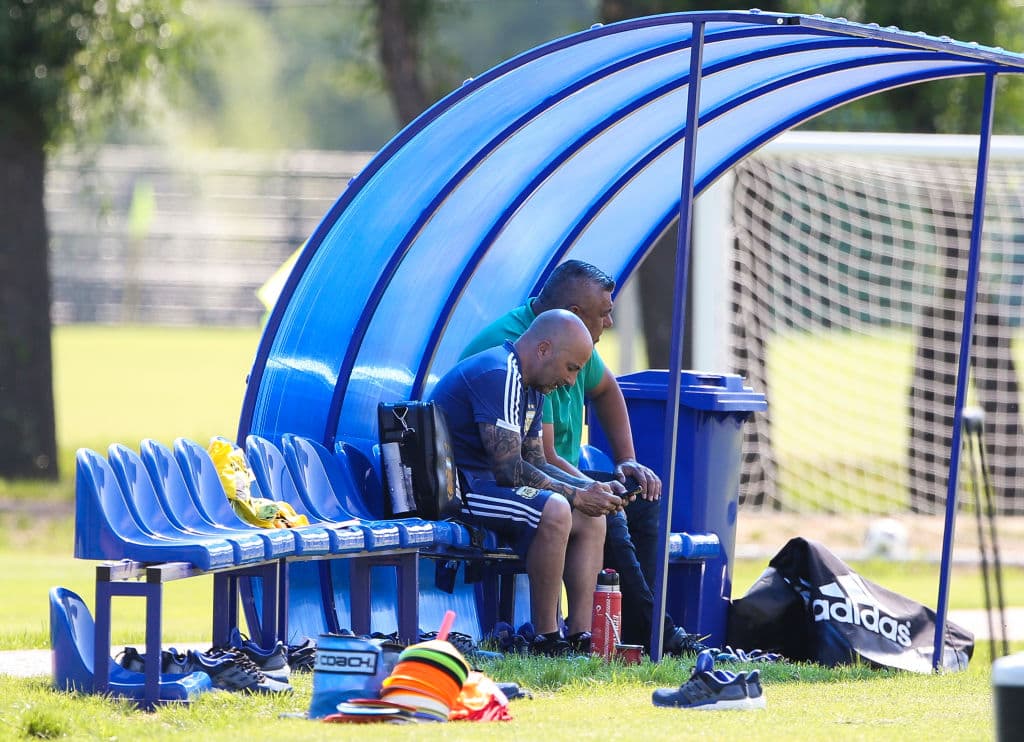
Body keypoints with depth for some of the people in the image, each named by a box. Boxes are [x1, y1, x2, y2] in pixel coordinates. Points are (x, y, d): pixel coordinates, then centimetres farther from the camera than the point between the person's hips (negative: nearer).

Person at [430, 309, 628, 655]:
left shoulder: (530, 386, 16)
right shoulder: (497, 376, -19)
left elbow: (536, 465, 18)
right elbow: (509, 469, -23)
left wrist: (593, 488, 3)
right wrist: (577, 495, -14)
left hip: (484, 482, 11)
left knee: (592, 519, 7)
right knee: (553, 510, -30)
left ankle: (581, 637, -1)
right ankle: (545, 640, -24)